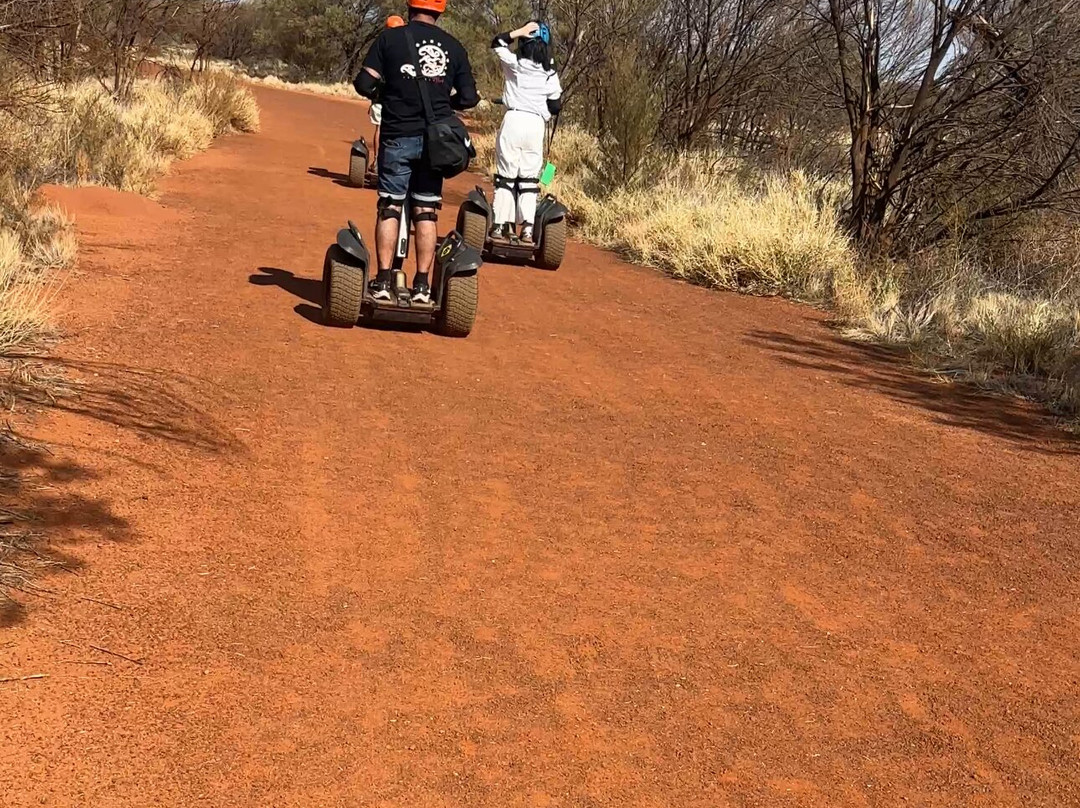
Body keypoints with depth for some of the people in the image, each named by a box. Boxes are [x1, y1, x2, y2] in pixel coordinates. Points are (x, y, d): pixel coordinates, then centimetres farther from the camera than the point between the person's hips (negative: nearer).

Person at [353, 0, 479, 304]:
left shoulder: (390, 37, -2)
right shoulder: (453, 46, 5)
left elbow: (364, 83, -8)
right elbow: (469, 97, 4)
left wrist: (382, 95, 13)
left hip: (397, 136, -2)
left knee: (389, 207, 6)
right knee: (426, 210, 8)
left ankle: (384, 282, 4)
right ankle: (422, 285, 8)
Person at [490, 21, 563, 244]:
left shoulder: (514, 63, -2)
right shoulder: (550, 74, 0)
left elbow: (497, 43, 15)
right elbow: (555, 107, 3)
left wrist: (519, 32, 7)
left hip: (513, 120, -1)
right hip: (536, 125, 1)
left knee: (506, 176, 5)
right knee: (530, 178, 6)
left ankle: (501, 225, 3)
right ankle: (528, 227, -1)